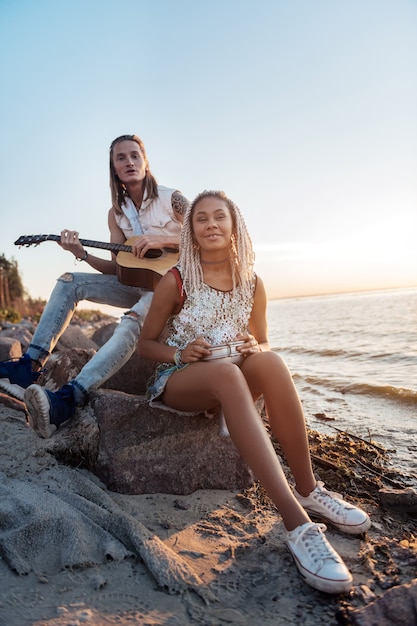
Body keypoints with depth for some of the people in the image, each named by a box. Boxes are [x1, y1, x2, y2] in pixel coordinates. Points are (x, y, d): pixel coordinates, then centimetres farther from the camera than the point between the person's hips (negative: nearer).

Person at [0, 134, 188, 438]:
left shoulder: (171, 198, -5)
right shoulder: (117, 213, 8)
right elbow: (118, 268, 4)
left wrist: (161, 239, -23)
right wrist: (81, 253, -12)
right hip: (139, 283, 6)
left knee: (132, 321, -37)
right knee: (70, 282, -9)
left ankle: (67, 401, -49)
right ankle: (30, 366, -17)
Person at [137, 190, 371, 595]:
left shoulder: (252, 284, 3)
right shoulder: (176, 280, -5)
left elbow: (264, 344, 11)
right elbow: (145, 344, 0)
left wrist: (256, 349, -14)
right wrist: (180, 353, -20)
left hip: (232, 378, 3)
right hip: (177, 381, -3)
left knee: (270, 361, -31)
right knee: (226, 373, -38)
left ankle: (308, 490, -20)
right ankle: (297, 522, -41)